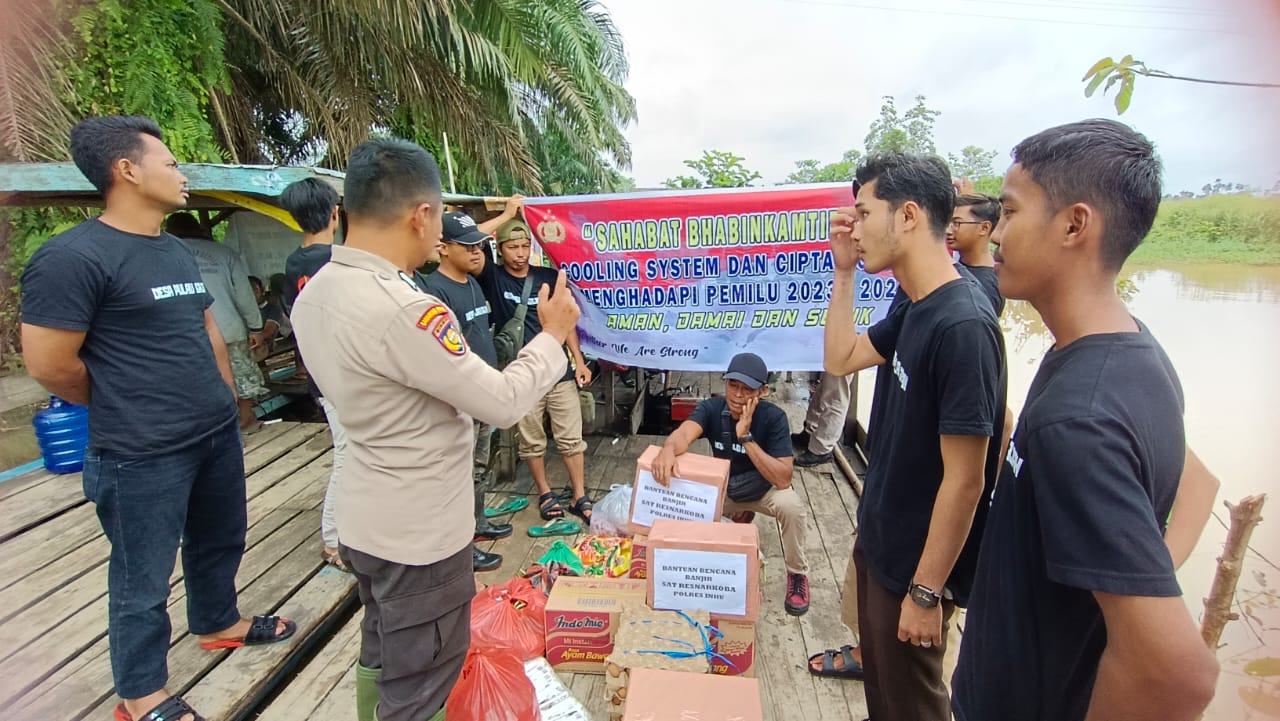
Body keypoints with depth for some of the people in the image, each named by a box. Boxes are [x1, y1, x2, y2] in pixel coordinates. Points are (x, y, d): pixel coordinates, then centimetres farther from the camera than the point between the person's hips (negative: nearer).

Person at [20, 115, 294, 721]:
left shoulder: (177, 252, 10)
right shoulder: (73, 256, -17)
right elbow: (49, 364, -15)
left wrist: (223, 402, 15)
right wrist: (126, 411, 1)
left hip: (218, 435, 8)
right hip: (143, 455, -8)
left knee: (219, 541, 24)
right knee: (143, 579, 9)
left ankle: (219, 624, 47)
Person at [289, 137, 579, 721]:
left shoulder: (314, 293, -2)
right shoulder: (402, 309, -31)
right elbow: (503, 403, -24)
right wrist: (553, 336, -9)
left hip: (366, 518, 9)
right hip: (418, 531, -8)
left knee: (382, 654, 29)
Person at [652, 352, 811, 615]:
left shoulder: (773, 417, -26)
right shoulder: (711, 408, -20)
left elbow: (783, 479, -32)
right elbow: (684, 433, -42)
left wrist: (746, 437, -39)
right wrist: (668, 449, -66)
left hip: (763, 490, -3)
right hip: (722, 489, 3)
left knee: (791, 504, -34)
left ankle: (797, 574, -5)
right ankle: (740, 516, 13)